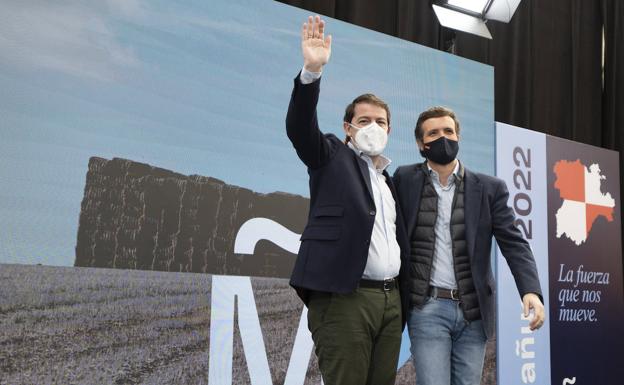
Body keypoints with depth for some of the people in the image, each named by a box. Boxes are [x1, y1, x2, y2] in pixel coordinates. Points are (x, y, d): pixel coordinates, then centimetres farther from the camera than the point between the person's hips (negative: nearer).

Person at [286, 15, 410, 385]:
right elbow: (299, 127, -14)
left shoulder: (390, 179, 21)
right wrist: (312, 71, -29)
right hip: (344, 298, -6)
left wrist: (403, 306, 16)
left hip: (390, 299, 6)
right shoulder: (332, 156, 6)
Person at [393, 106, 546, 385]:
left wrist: (531, 290, -15)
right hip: (427, 308, -2)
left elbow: (513, 243, -2)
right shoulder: (405, 180, 4)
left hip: (473, 309, 2)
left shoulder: (489, 188, 5)